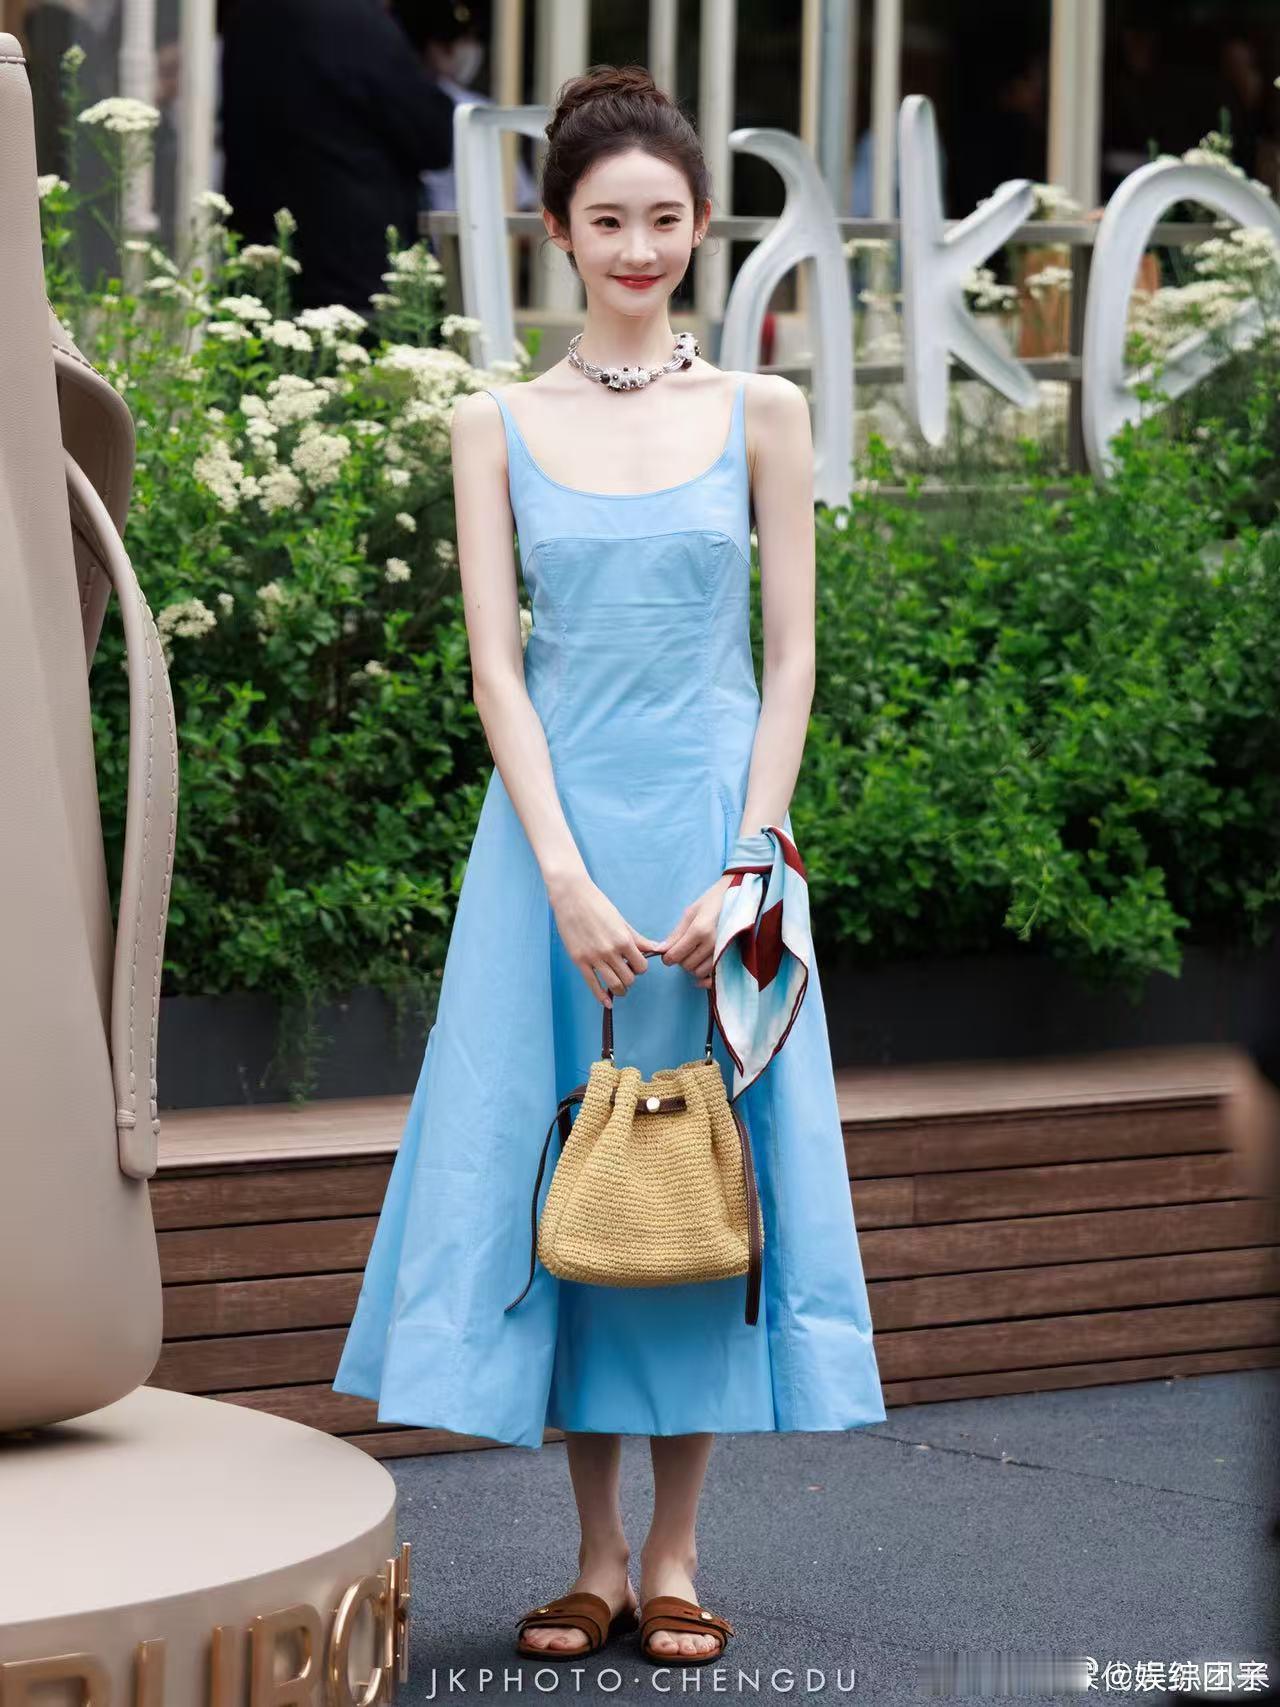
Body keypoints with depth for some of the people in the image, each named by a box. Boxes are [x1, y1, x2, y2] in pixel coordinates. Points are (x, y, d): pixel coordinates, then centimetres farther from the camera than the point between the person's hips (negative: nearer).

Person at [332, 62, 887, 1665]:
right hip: (555, 825, 0)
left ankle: (674, 1553, 10)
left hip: (715, 821, 0)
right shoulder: (499, 427, 4)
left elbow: (790, 660, 2)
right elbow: (497, 667, -2)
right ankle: (594, 1555, 10)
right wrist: (569, 884, -12)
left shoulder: (761, 414, 4)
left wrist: (741, 868, -9)